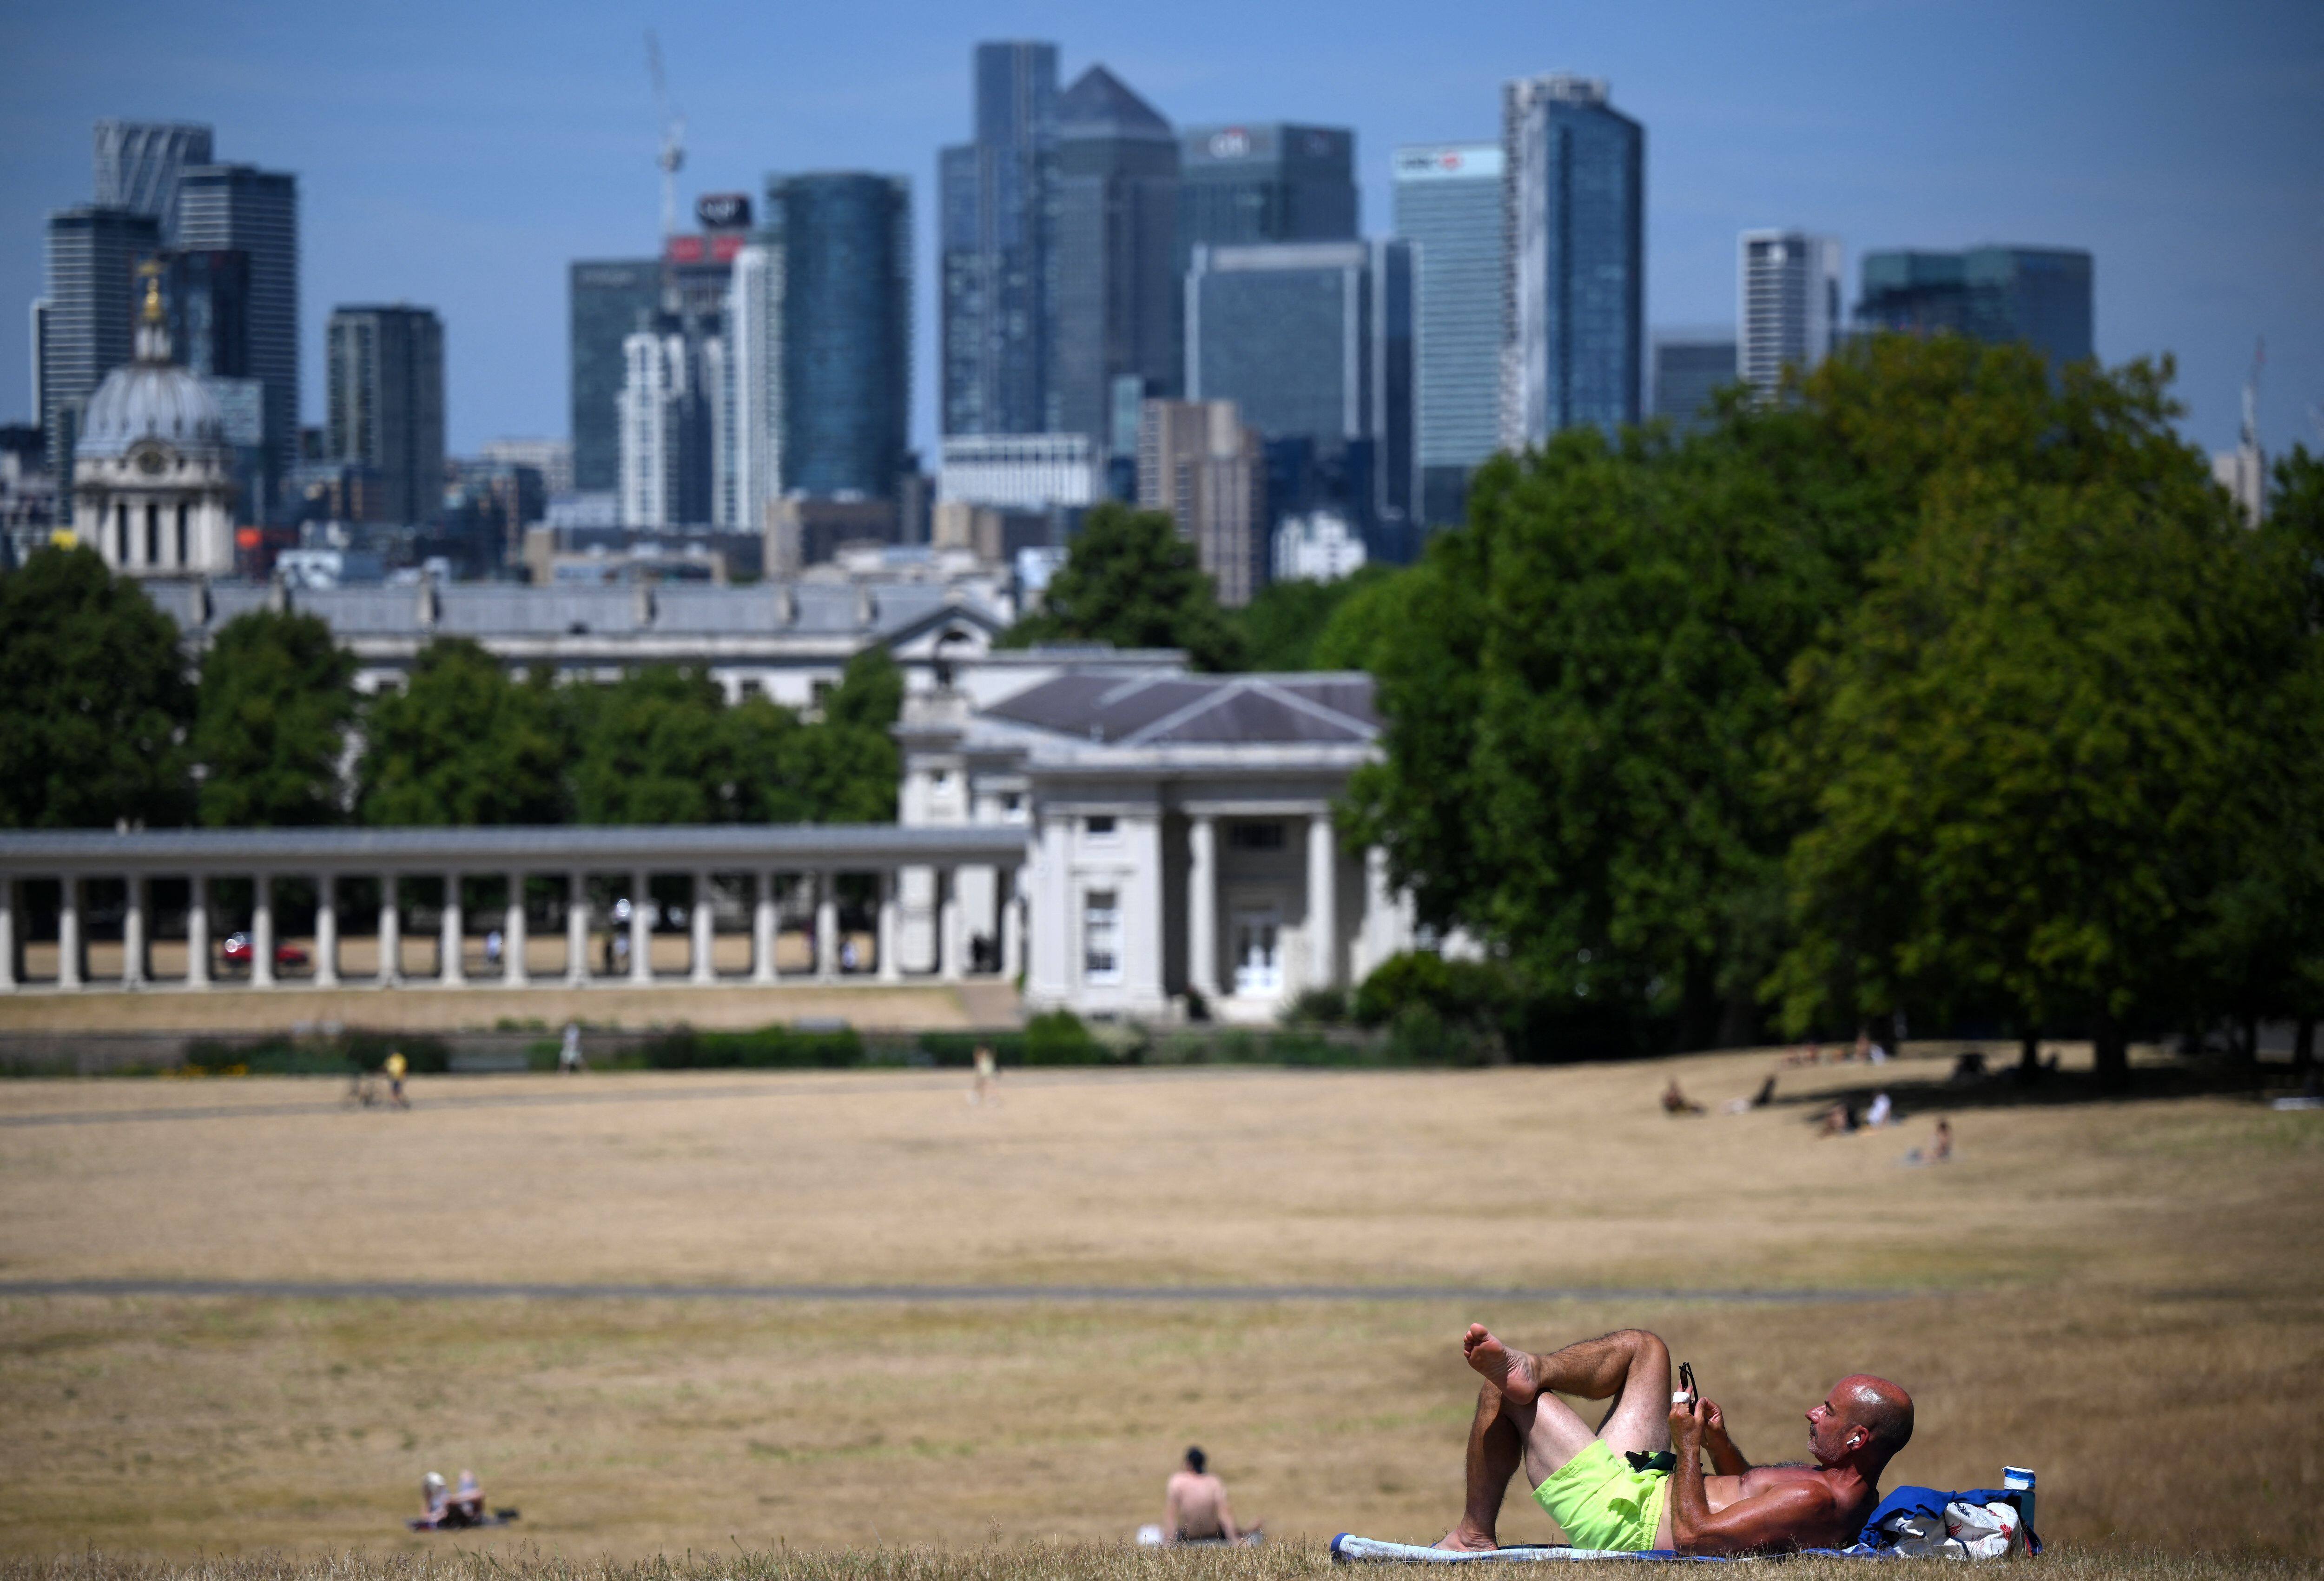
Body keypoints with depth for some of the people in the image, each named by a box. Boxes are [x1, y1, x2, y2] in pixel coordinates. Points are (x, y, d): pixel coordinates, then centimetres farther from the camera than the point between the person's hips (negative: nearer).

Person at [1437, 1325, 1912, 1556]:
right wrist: (1720, 1442, 5)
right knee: (1643, 1348, 17)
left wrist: (1688, 1447, -22)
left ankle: (1475, 1533, 13)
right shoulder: (1858, 1495, 1)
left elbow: (1694, 1534, -32)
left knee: (1501, 1394, 0)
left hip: (1619, 1517, -10)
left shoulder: (1815, 1502, -31)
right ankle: (1530, 1371, -4)